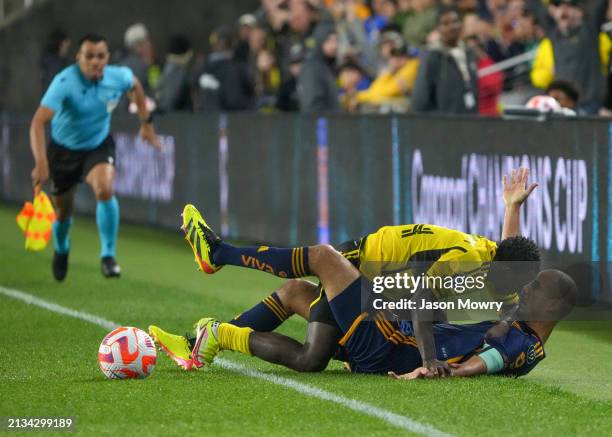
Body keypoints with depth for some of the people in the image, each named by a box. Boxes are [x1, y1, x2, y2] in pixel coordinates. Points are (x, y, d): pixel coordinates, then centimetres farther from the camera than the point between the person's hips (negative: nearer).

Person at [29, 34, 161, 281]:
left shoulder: (119, 77, -17)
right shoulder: (65, 83, -31)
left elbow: (135, 86, 11)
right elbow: (38, 122, -40)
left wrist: (146, 122, 12)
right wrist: (41, 164, -51)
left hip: (99, 146, 1)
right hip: (64, 149, -1)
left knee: (104, 190, -29)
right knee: (63, 212, 11)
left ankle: (108, 255, -16)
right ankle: (61, 250, 46)